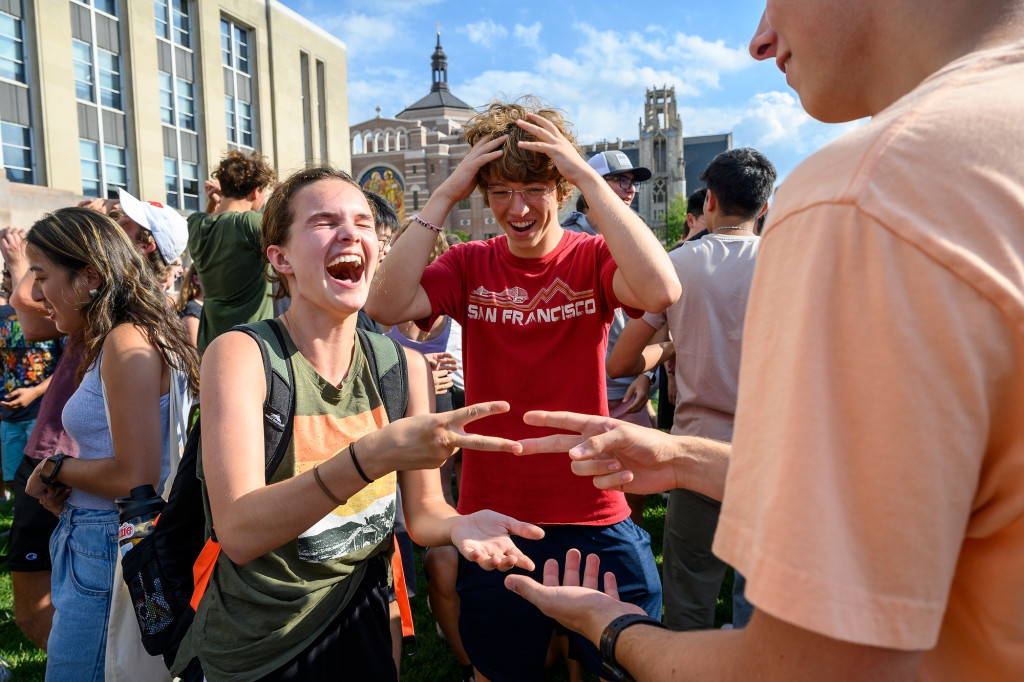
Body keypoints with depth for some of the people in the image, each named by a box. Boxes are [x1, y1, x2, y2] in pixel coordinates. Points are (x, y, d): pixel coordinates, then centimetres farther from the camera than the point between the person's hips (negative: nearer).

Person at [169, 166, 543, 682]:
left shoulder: (406, 367, -6)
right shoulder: (239, 354, -19)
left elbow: (422, 511, -1)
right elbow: (239, 533, -29)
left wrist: (458, 524, -24)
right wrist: (375, 454, -42)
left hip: (362, 628, 4)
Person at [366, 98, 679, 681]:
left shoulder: (592, 258, -6)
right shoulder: (469, 266, -1)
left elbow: (662, 291, -28)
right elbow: (386, 305, -18)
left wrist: (589, 177, -24)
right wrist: (446, 195, -18)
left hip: (593, 514, -1)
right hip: (491, 514, 2)